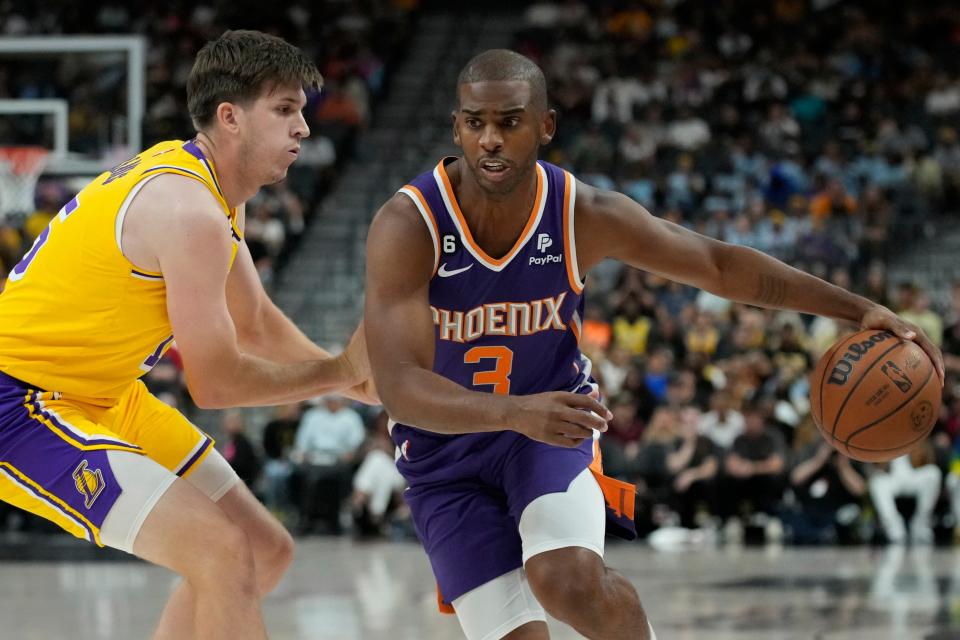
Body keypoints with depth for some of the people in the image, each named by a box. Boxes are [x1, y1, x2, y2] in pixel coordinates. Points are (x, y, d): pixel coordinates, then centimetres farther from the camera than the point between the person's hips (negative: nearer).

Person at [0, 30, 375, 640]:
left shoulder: (206, 186, 8)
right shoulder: (189, 212, -23)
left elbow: (255, 325, 20)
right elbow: (218, 383, -19)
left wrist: (362, 378, 6)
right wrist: (340, 371, -7)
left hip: (104, 399, 11)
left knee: (265, 550, 11)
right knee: (224, 554, -24)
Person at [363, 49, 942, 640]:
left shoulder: (584, 214, -16)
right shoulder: (407, 227, -25)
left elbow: (717, 263, -2)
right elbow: (399, 386, -33)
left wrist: (856, 308, -8)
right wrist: (516, 412, -50)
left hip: (556, 425, 1)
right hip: (446, 457, 0)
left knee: (568, 580, -28)